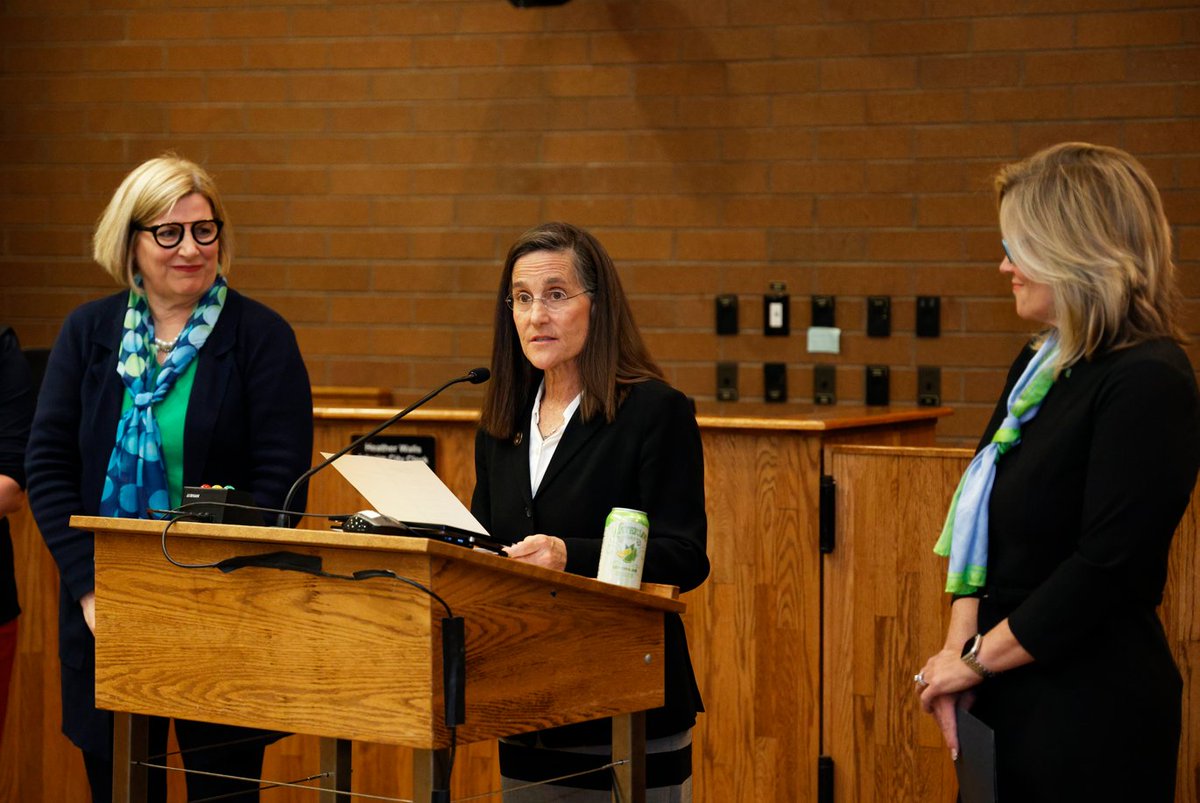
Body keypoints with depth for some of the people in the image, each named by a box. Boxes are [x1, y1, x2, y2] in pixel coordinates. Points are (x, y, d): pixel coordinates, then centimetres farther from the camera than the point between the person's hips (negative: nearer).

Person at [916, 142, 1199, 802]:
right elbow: (977, 523, 13)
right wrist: (960, 648, -1)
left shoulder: (1147, 383, -15)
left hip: (1092, 712, -8)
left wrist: (979, 659, -13)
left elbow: (1108, 569, -21)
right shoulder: (1038, 367, 12)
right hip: (1009, 698, 8)